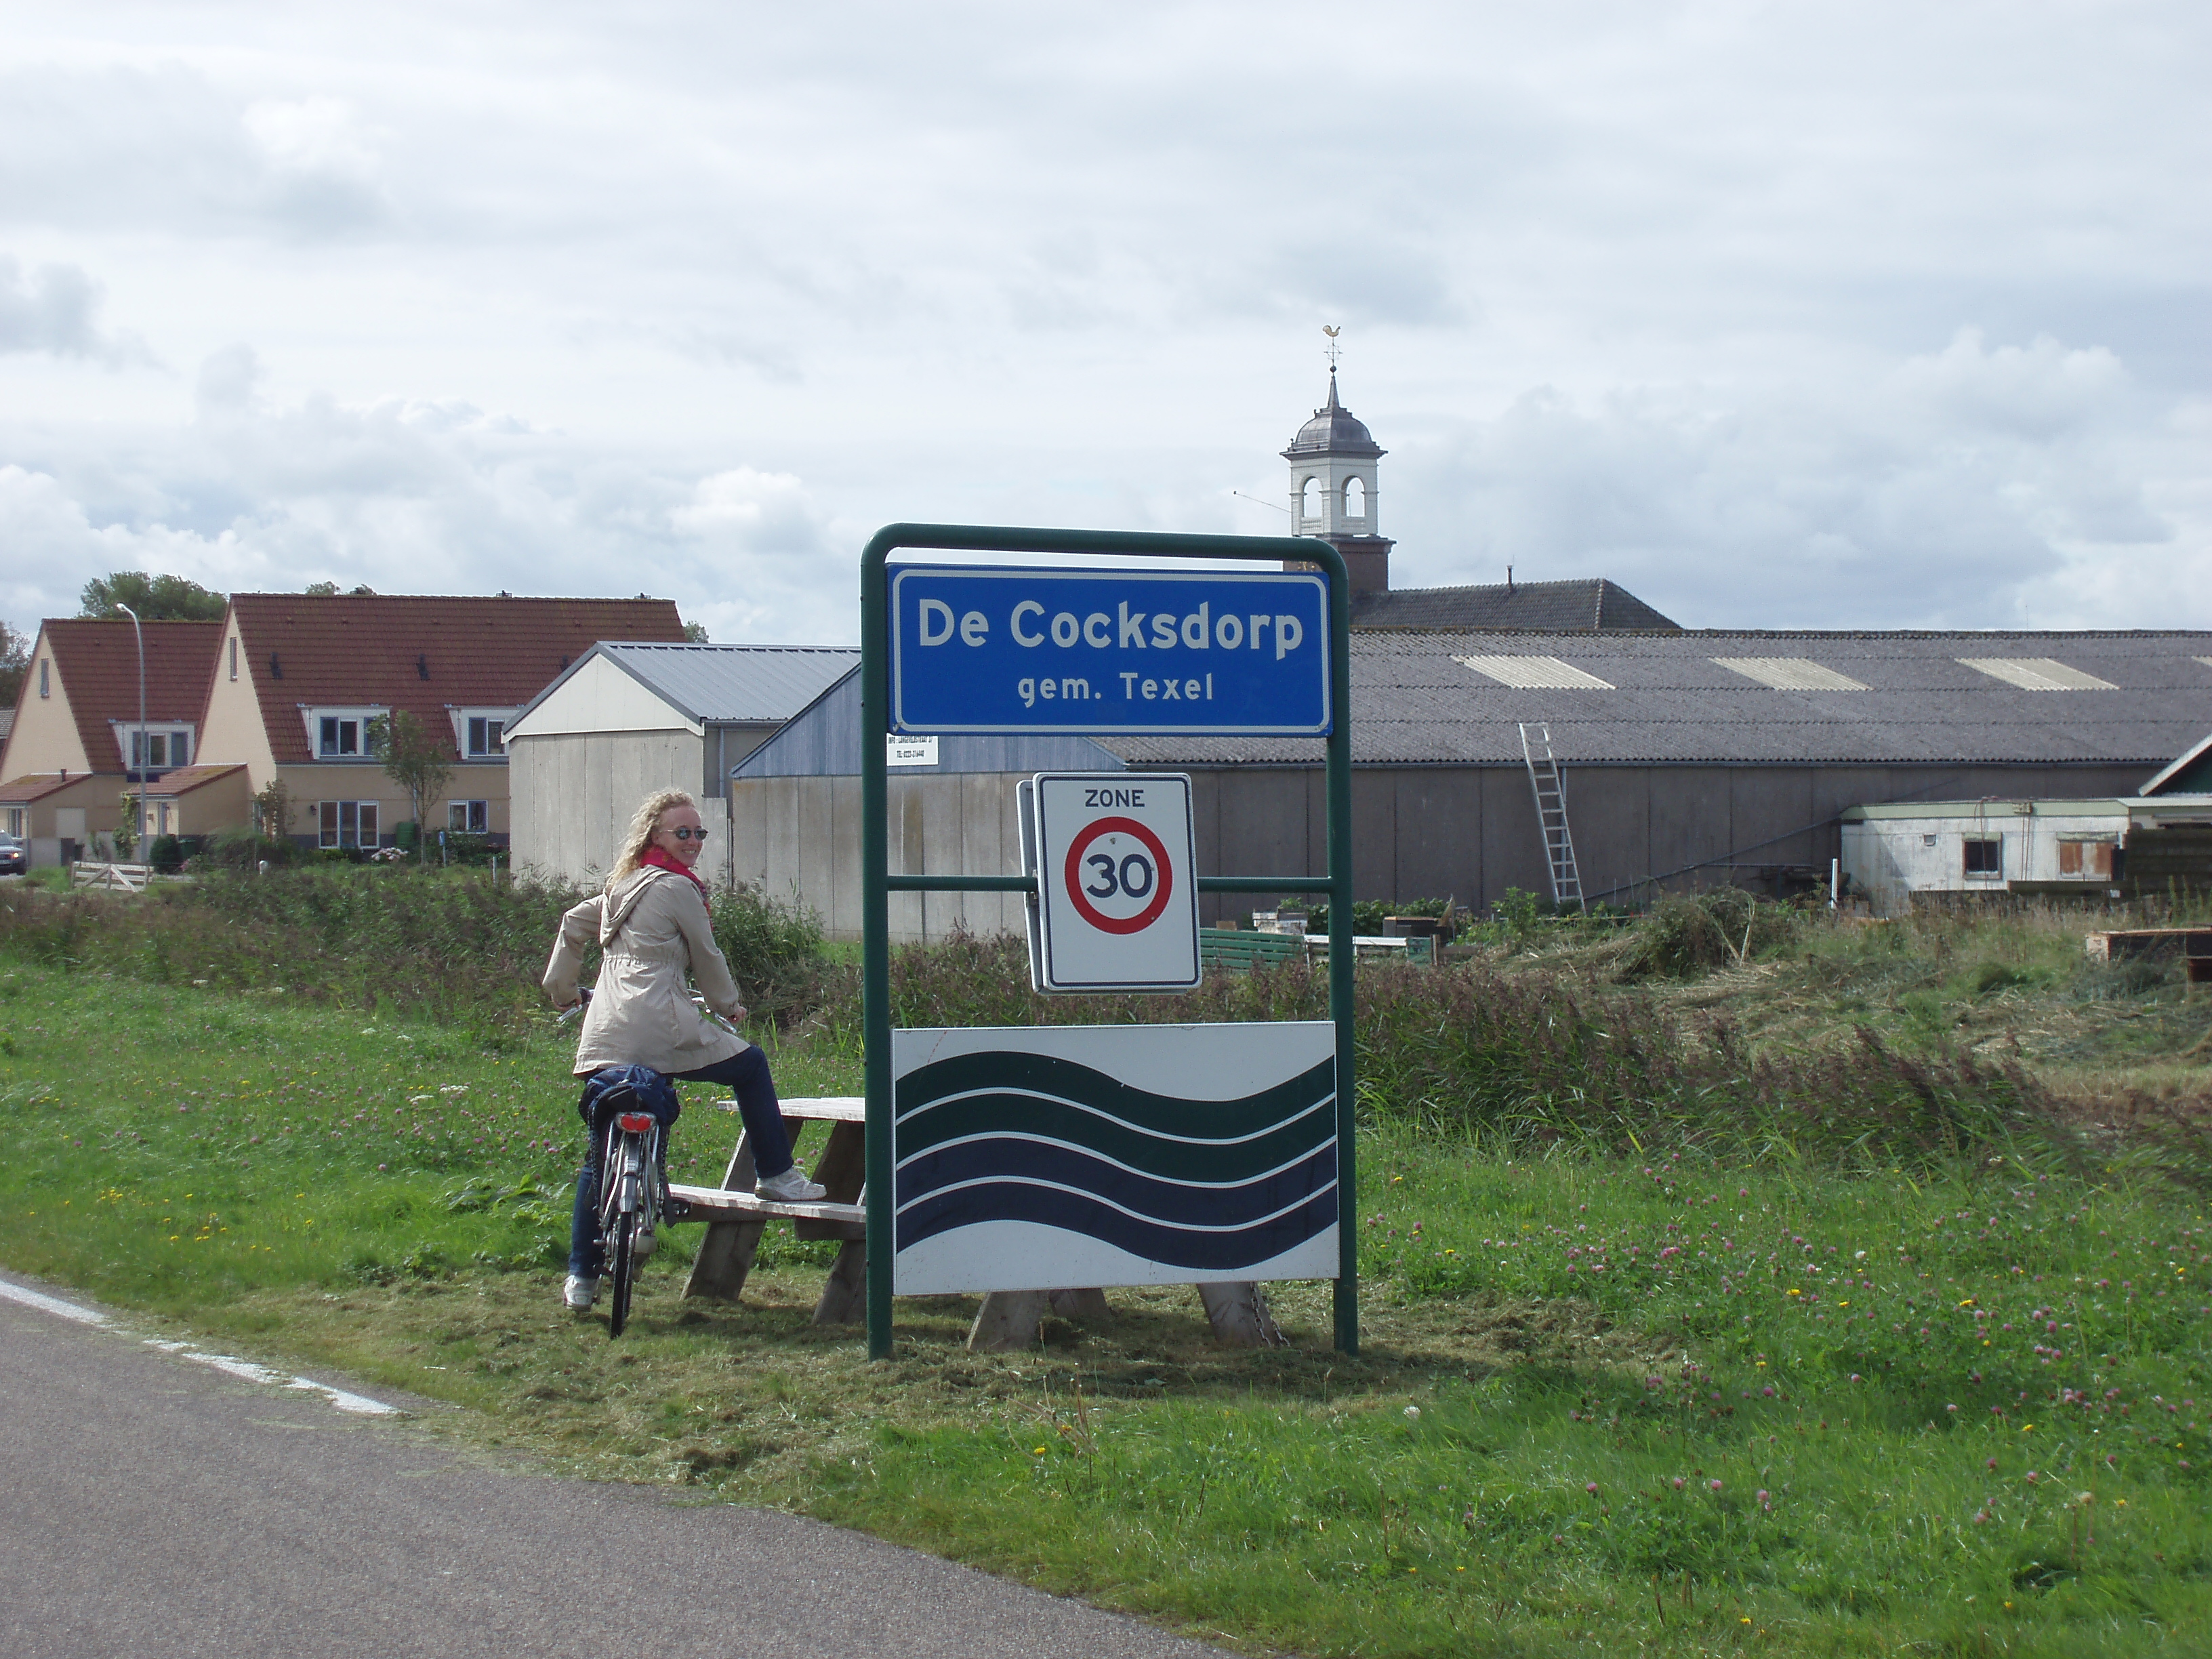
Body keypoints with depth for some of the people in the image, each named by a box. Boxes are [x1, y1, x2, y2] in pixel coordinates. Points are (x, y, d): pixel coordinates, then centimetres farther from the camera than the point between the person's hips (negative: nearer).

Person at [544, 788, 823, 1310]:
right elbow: (707, 959, 5)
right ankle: (775, 1175, 17)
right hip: (659, 1028, -8)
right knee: (749, 1065, 15)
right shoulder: (678, 888, -1)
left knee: (599, 1157, 9)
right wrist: (729, 1005, 21)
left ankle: (580, 1276, 7)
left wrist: (560, 989, 36)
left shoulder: (623, 886, 22)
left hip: (603, 1041, 8)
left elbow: (574, 923, 29)